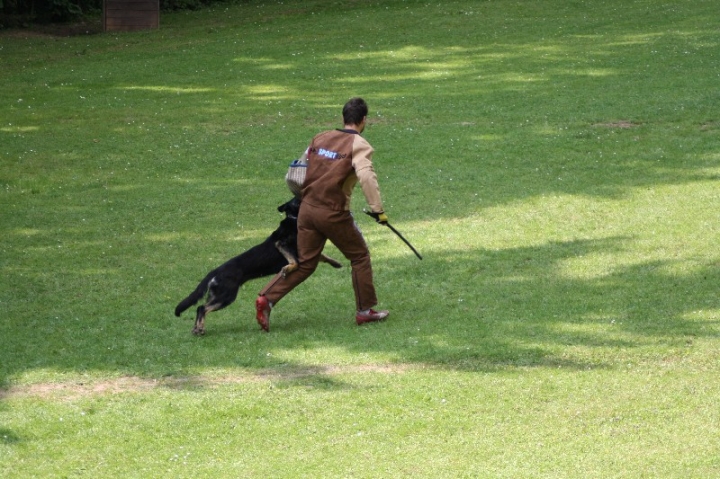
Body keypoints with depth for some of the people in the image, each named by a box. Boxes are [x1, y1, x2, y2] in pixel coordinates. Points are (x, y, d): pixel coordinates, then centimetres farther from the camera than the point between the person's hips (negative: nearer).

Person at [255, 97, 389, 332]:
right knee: (360, 257, 13)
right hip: (334, 214, -6)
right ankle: (365, 310, 19)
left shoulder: (320, 138, 10)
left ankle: (267, 298, -2)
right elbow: (367, 176, -24)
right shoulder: (359, 145, -9)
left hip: (308, 208, 6)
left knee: (304, 262, 12)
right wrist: (378, 209, -21)